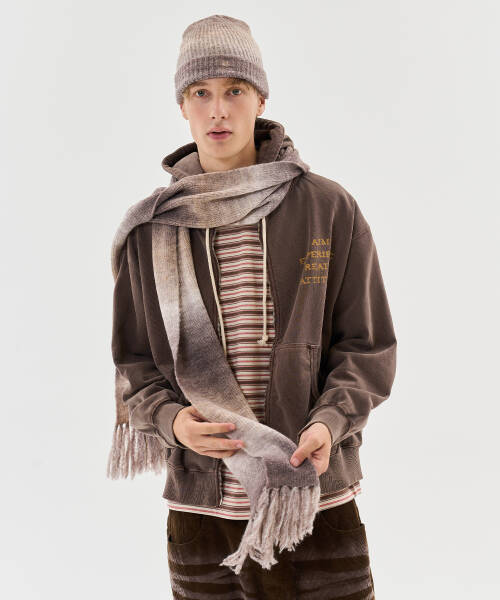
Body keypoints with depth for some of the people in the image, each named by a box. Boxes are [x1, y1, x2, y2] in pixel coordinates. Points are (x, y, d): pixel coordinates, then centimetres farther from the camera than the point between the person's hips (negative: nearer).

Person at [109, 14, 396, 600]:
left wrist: (329, 423, -15)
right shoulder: (153, 228, 4)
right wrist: (171, 421, -12)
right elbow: (134, 363, 8)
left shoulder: (330, 210, 0)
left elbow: (368, 349, 2)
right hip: (200, 506, 1)